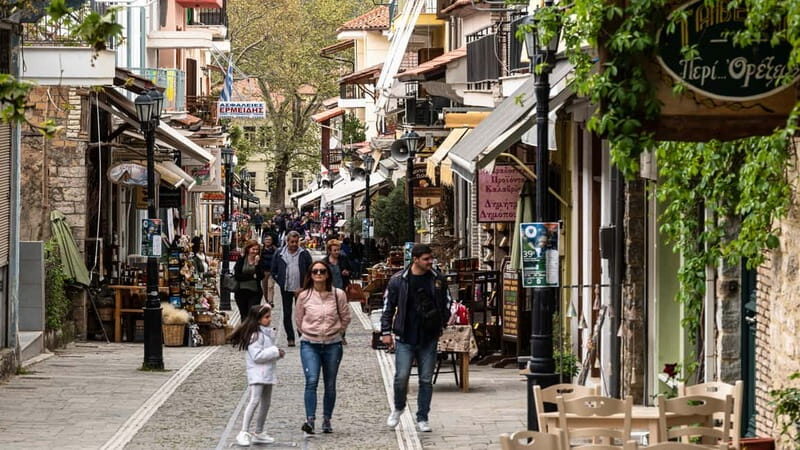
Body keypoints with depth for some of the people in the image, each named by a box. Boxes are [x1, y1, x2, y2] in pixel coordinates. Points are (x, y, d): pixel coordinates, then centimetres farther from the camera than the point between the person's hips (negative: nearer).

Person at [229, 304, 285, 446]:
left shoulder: (269, 332, 14)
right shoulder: (256, 335, -16)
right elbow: (257, 356, -23)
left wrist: (278, 354, 4)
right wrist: (275, 352, -19)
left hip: (268, 373, 10)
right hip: (257, 373, -10)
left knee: (265, 404, 15)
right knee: (254, 400, -19)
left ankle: (259, 433, 26)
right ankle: (244, 433, -21)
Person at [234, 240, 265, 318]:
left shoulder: (259, 261, 2)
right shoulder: (241, 260, 1)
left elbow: (261, 276, -9)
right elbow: (237, 276, -8)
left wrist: (256, 264, -18)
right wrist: (252, 276, -10)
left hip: (255, 292, -1)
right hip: (242, 292, 1)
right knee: (244, 315, 10)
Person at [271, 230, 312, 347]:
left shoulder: (304, 254, 0)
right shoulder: (279, 254, 2)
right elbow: (274, 271, 8)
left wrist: (305, 286, -6)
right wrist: (280, 283, -1)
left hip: (301, 289, -1)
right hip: (286, 289, 1)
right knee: (287, 314, 4)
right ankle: (290, 338, 10)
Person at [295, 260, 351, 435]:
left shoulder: (338, 294, -5)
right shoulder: (304, 296, -3)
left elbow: (345, 318, 8)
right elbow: (298, 320, 10)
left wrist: (336, 332, 10)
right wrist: (308, 334, 11)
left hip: (332, 345, 1)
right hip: (309, 345, -1)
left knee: (330, 385, 8)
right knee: (311, 381, -16)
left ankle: (327, 420, 19)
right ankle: (310, 420, -21)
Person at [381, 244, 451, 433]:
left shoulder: (438, 280, 4)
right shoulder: (398, 280, -3)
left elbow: (447, 303, 17)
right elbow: (388, 306, 3)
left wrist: (441, 324, 8)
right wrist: (386, 332, -1)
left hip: (429, 339, 2)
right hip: (405, 338, -2)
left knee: (426, 380, 5)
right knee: (401, 376, -8)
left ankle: (422, 418, 15)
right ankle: (398, 407, 20)